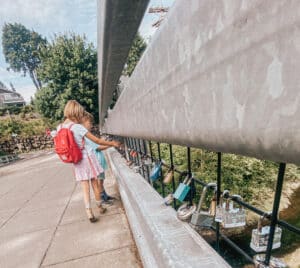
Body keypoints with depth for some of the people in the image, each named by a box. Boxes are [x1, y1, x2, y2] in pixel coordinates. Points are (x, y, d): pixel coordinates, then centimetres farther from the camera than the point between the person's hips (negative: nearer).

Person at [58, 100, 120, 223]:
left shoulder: (59, 127, 0)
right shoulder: (78, 127, -18)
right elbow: (97, 140, -14)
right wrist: (112, 143, -2)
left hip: (76, 162, 5)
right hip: (87, 158, -5)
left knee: (85, 188, 10)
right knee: (95, 184, 14)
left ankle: (89, 213, 8)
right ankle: (100, 207, 30)